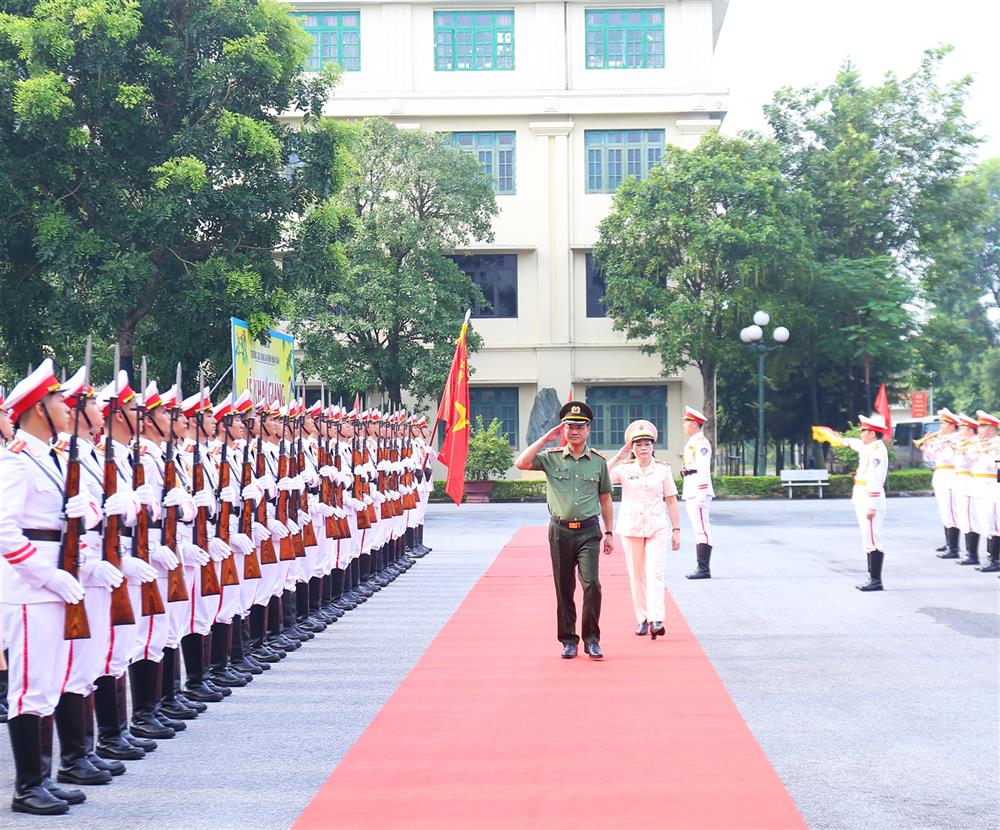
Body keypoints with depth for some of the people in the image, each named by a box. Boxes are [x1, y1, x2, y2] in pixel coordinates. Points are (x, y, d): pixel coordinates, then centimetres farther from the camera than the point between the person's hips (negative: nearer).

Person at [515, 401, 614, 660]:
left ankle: (591, 639, -2)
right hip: (560, 530, 1)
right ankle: (568, 640, 18)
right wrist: (545, 439, -11)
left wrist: (609, 533, 11)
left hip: (588, 531, 0)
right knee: (564, 589, 7)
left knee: (591, 584, -13)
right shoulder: (551, 458, 1)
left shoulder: (598, 461, 5)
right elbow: (521, 464, -14)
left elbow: (605, 499, 12)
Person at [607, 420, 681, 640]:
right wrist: (619, 457, -12)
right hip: (631, 528, 1)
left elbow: (671, 501, 7)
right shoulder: (624, 469, 2)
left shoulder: (663, 469, 4)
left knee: (655, 573, -13)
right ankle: (642, 619, 14)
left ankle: (656, 620, -20)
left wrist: (676, 530, 3)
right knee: (637, 575, 5)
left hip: (657, 527, -1)